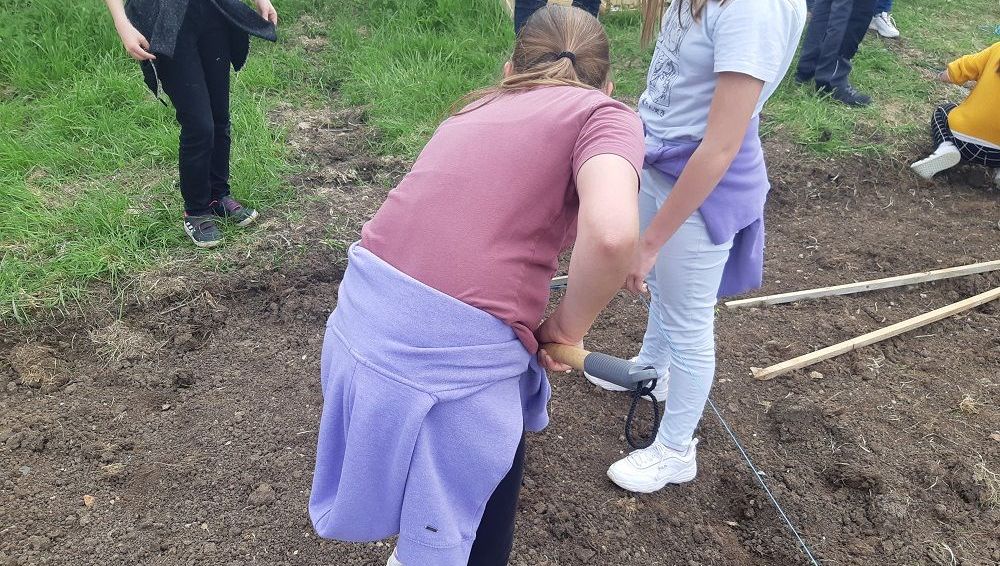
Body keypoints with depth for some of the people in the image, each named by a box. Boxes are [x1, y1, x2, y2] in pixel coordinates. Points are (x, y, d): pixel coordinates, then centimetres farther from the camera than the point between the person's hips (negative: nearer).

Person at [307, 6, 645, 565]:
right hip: (458, 348, -7)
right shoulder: (605, 114, 1)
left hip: (364, 311, 7)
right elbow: (611, 235, -21)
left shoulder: (478, 109, 21)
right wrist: (567, 327, -1)